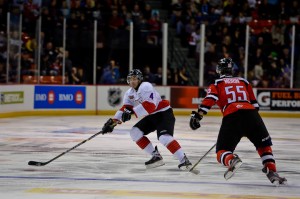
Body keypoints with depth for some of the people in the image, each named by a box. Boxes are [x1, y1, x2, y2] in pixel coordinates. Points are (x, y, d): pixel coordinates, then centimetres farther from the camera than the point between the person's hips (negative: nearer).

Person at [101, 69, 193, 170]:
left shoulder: (146, 87, -20)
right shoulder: (129, 93, 7)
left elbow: (150, 105, -32)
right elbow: (125, 109, 4)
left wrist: (132, 111, -37)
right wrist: (113, 121, -9)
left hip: (164, 114, -9)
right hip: (150, 117, 9)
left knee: (164, 137, -29)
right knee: (135, 132, -2)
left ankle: (184, 160, -25)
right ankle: (156, 156, 1)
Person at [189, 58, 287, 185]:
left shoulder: (217, 84, 21)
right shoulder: (243, 82, 29)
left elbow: (210, 99, 1)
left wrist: (198, 116, -7)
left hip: (231, 117, -2)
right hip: (251, 113, 2)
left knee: (222, 151, 5)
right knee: (264, 145, 22)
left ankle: (232, 160, -30)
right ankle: (271, 172, 2)